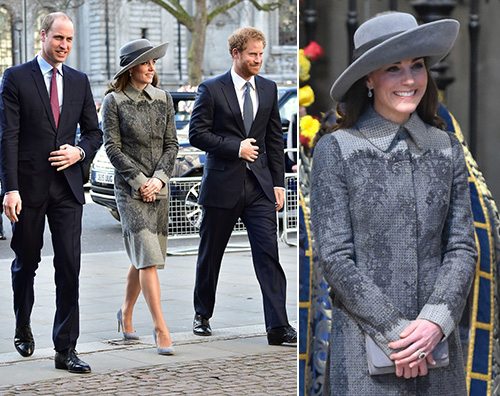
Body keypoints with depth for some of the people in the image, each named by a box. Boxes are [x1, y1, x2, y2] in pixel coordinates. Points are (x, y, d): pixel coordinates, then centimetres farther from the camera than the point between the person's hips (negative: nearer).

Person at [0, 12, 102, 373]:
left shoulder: (79, 81, 11)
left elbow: (94, 131, 17)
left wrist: (80, 151, -6)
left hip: (67, 187, 2)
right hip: (29, 187, -2)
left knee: (70, 266, -6)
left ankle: (66, 350, -3)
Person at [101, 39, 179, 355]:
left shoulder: (164, 99, 8)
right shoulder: (114, 101, -4)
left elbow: (171, 143, 6)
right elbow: (113, 147, -6)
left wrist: (159, 178, -8)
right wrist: (139, 181, -13)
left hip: (159, 187, 5)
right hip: (129, 188, -5)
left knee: (143, 258, 12)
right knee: (148, 257, -12)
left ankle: (126, 314, 32)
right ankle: (161, 329, -13)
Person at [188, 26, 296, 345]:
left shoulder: (268, 89, 10)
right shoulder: (211, 89, -2)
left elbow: (275, 139, 13)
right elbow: (197, 133, -7)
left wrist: (278, 182, 7)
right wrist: (236, 148, -14)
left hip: (259, 186, 2)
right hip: (223, 184, -2)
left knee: (269, 253, -8)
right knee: (210, 255, 9)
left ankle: (278, 326, -9)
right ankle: (202, 315, 29)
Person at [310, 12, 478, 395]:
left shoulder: (447, 148, 7)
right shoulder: (336, 150, -4)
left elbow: (463, 248, 4)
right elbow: (335, 258, -7)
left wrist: (436, 321, -10)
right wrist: (395, 331, -12)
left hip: (438, 341, 3)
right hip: (366, 343, -3)